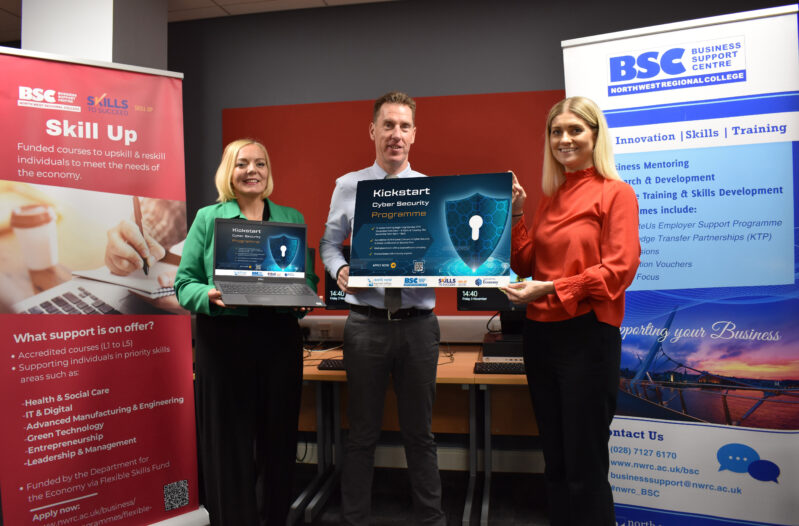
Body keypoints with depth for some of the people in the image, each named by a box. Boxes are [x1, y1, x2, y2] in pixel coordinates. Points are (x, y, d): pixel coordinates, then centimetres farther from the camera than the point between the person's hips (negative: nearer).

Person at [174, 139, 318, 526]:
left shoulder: (292, 219, 11)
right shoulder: (208, 218, 5)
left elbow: (309, 278, 9)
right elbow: (184, 283, 2)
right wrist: (210, 296, -18)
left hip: (279, 338, 2)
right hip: (224, 339, -2)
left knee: (277, 434, 10)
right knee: (229, 439, 5)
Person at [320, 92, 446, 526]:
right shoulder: (348, 187, 4)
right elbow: (329, 242, 9)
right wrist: (340, 271, -11)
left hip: (418, 323, 1)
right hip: (366, 323, 0)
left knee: (419, 432, 15)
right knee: (362, 433, 12)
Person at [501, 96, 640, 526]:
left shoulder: (615, 193, -4)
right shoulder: (549, 199, 14)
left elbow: (620, 269, -14)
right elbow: (525, 264, 13)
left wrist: (551, 288, -20)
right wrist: (515, 215, 2)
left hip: (587, 336, -6)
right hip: (540, 334, 6)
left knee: (585, 469, 3)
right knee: (555, 463, 17)